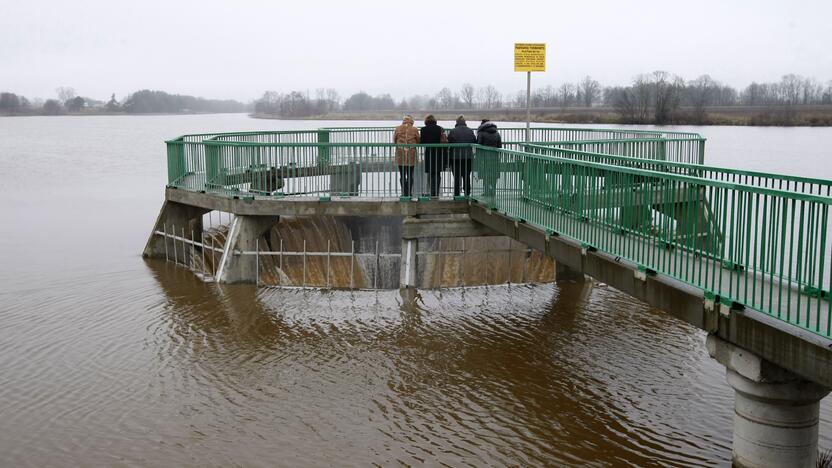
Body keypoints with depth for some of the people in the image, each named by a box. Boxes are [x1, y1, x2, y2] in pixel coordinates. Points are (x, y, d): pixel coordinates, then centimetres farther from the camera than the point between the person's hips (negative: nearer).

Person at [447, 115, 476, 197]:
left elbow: (448, 143, -7)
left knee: (457, 176, 3)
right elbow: (475, 142, 7)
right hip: (468, 157, 2)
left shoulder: (453, 131, -8)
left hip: (455, 157, -2)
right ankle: (467, 193, 12)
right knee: (467, 176, 10)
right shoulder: (470, 131, 1)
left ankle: (456, 194, 3)